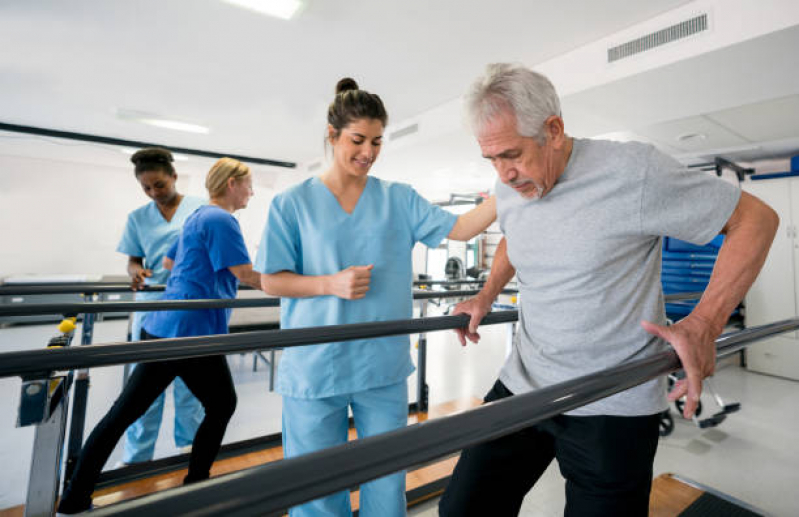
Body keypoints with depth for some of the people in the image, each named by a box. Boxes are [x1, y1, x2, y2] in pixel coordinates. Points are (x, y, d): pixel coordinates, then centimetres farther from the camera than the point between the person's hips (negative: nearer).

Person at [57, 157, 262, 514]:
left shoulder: (198, 216, 18)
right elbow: (247, 275, -18)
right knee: (222, 405, 10)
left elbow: (170, 263, 28)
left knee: (124, 411, 13)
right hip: (191, 333, -10)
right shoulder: (221, 220, -13)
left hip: (162, 326, 10)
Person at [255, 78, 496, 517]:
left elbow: (460, 228, -3)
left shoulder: (398, 199, 4)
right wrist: (332, 284, -16)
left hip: (384, 367, 2)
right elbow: (271, 281, -1)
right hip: (315, 368, -1)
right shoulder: (293, 203, -1)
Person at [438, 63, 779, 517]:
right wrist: (486, 297, 12)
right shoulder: (509, 188, 2)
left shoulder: (634, 171, -17)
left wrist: (706, 322, -19)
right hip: (522, 386, 5)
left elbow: (757, 218, -7)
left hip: (612, 409, -4)